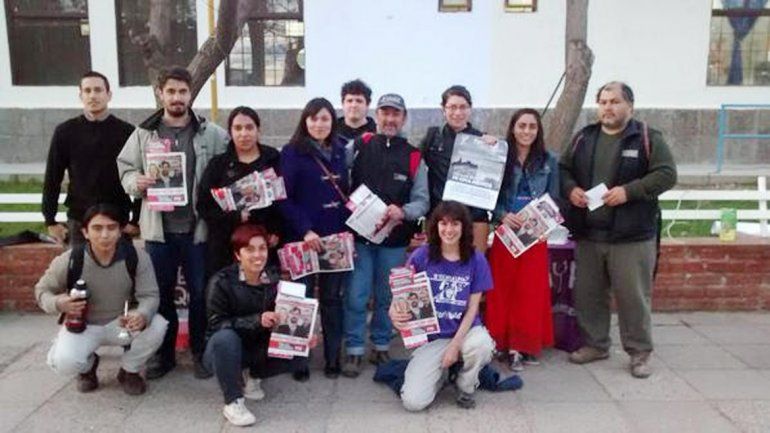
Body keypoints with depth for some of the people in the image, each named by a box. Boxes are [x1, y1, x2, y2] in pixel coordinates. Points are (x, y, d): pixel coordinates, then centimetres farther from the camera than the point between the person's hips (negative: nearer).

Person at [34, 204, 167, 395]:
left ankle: (129, 370, 3)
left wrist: (142, 315, -42)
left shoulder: (137, 257, -19)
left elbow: (149, 296, -18)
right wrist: (58, 304, -26)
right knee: (64, 362, -29)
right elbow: (42, 290, -2)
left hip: (122, 322, 1)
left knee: (157, 326, -28)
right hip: (82, 325, 0)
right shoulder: (69, 260, -18)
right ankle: (88, 366, 13)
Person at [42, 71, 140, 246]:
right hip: (79, 221, 1)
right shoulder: (65, 132, 3)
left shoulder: (127, 132, -1)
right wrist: (50, 220, 4)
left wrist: (136, 220, -4)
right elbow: (52, 179, 7)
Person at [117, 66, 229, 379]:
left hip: (197, 227, -1)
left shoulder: (212, 134, 1)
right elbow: (125, 169, 8)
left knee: (201, 292, 7)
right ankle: (163, 353, 26)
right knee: (160, 293, 11)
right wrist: (137, 182, -13)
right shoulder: (143, 134, 6)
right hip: (159, 228, 2)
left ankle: (201, 351, 23)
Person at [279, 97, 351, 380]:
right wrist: (305, 230, -18)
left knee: (332, 298, 9)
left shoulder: (341, 152, 11)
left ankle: (333, 359, 19)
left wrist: (349, 229, 4)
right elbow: (284, 198, -9)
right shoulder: (292, 153, -4)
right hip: (303, 237, -4)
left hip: (337, 236, 4)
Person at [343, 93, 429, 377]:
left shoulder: (414, 157, 2)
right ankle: (354, 351, 16)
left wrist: (402, 211, -20)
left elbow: (422, 201, -1)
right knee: (356, 297, 1)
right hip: (359, 235, -1)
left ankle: (381, 347, 30)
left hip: (395, 240, 1)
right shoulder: (358, 147, 1)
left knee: (386, 297, 13)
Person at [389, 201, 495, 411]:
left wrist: (455, 344, -14)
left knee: (481, 345, -36)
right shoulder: (420, 257, -8)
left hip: (465, 330, 1)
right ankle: (441, 370, 20)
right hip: (431, 337, -1)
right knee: (413, 402, -17)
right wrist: (394, 313, -27)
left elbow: (472, 308, -4)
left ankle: (465, 386, 1)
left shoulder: (476, 260, -5)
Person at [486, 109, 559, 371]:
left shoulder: (548, 161, 7)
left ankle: (525, 345, 12)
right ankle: (503, 343, 12)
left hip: (535, 234, 1)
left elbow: (553, 200, 6)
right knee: (502, 289, 1)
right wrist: (504, 215, -18)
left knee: (531, 290, 2)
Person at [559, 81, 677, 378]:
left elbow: (666, 174, -9)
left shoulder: (648, 138, -2)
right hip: (587, 234, 5)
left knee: (633, 295, 1)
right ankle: (595, 344, 29)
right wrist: (571, 189, -5)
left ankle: (639, 352, 16)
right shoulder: (583, 138, 11)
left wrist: (629, 191, -19)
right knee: (588, 294, 12)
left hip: (632, 236, -4)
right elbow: (563, 169, 16)